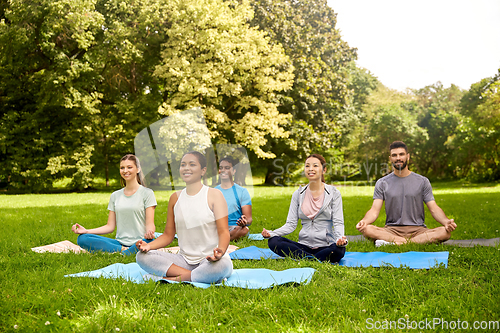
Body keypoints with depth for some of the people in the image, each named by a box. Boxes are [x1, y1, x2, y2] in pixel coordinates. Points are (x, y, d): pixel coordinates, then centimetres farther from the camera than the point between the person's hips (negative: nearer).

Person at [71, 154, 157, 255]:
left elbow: (150, 224, -4)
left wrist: (150, 232, -29)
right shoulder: (115, 196, 17)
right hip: (119, 242, 5)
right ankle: (124, 251, -22)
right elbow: (110, 226, 13)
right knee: (82, 239, -16)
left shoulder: (147, 193, 4)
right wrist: (86, 231, -1)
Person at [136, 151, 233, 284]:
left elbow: (223, 232, -9)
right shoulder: (175, 198, 11)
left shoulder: (214, 195, -2)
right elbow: (168, 235, 14)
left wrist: (220, 250, -32)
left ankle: (175, 279, -20)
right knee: (142, 256, -16)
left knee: (222, 265, -40)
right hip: (184, 260, 4)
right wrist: (149, 245, -7)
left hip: (209, 260, -4)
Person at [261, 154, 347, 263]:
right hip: (304, 245, 3)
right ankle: (313, 259, -24)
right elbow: (291, 224, 6)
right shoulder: (298, 194, 10)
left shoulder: (334, 193, 3)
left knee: (339, 250, -37)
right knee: (273, 242, -22)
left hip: (326, 246, -3)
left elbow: (338, 222, -4)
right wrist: (271, 233, -13)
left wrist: (340, 238, -27)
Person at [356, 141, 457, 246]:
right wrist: (364, 221, -24)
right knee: (366, 229, -30)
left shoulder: (422, 181, 10)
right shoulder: (382, 183, 9)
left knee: (445, 232, -29)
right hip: (391, 230, -1)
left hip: (417, 229, 1)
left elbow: (434, 209, 5)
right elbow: (375, 210, 0)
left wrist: (446, 221, -17)